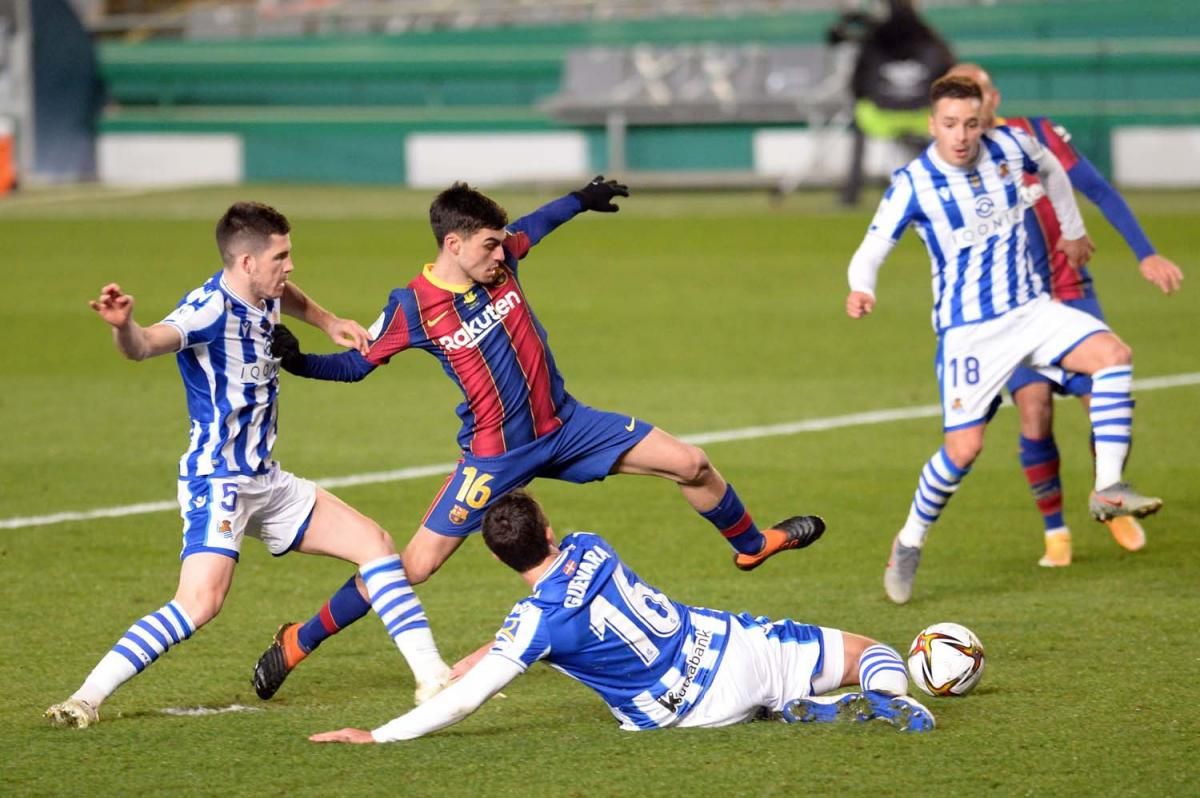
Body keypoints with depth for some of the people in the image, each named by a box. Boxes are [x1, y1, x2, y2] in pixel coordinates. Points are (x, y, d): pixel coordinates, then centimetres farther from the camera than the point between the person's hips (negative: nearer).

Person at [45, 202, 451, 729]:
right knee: (201, 601, -26)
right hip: (217, 482, -9)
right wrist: (123, 325, -64)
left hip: (266, 481, 9)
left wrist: (329, 322, 23)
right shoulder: (209, 309, -21)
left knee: (373, 542, 8)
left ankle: (432, 677, 16)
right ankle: (87, 698, -19)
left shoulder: (263, 299, 5)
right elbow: (145, 345, -43)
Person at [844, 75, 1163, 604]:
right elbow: (871, 250, -10)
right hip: (967, 329, -4)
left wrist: (1072, 230, 29)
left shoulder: (1009, 147, -3)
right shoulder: (913, 184, -13)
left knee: (1112, 353, -22)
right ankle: (909, 545, 13)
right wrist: (861, 289, -32)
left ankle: (1108, 490, -18)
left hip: (1032, 308, 4)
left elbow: (1051, 169, 21)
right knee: (963, 448, -11)